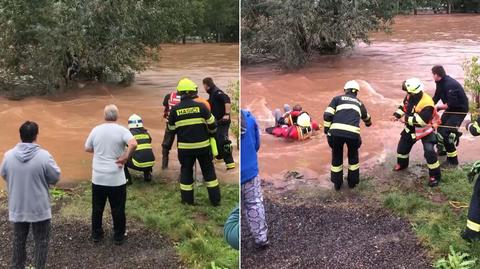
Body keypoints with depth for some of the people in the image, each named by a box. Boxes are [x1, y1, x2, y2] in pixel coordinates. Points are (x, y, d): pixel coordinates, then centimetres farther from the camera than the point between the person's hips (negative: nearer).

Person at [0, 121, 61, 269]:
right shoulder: (44, 156, -19)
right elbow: (55, 177, -8)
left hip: (17, 208, 3)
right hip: (39, 208, -3)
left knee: (19, 240, 20)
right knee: (41, 241, 13)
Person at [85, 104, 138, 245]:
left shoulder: (96, 130, 0)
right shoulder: (122, 130, -10)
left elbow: (87, 148, 11)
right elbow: (133, 144, -26)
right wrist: (125, 158, -14)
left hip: (98, 178, 3)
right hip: (116, 179, -3)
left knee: (97, 208, 18)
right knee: (118, 209, 11)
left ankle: (96, 234, 30)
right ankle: (118, 237, 22)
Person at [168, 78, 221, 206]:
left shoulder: (175, 109, -5)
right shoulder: (201, 106, -9)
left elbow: (172, 129, 6)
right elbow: (212, 125, -3)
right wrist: (211, 133, 18)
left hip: (185, 147, 1)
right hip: (203, 145, 0)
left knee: (186, 171, 15)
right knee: (209, 171, 12)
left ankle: (187, 200, 19)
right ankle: (215, 199, 16)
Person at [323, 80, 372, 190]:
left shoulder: (337, 99, 20)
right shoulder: (359, 103, 30)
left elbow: (327, 115, 5)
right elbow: (366, 118, 51)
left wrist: (327, 130, 14)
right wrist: (368, 124, 74)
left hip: (336, 131, -1)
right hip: (353, 132, 1)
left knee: (336, 157, 21)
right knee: (353, 156, 27)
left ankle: (337, 183, 30)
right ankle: (352, 181, 36)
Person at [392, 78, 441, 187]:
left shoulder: (426, 104, -36)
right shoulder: (410, 96, -12)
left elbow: (421, 120, -39)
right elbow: (404, 105, 6)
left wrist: (406, 119, -32)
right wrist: (397, 115, -10)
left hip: (425, 130, -8)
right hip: (411, 128, 8)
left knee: (429, 152, -17)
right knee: (403, 145, 18)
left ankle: (435, 176, -2)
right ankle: (402, 164, 46)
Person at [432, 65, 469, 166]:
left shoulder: (450, 85, -30)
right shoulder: (440, 83, 0)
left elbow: (451, 104, -33)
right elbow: (436, 98, 7)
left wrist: (438, 107, -21)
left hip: (460, 110, -10)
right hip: (451, 108, 10)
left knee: (446, 133, -15)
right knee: (440, 127, 20)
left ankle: (453, 159, -4)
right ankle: (442, 150, 40)